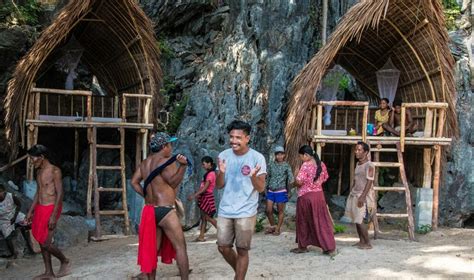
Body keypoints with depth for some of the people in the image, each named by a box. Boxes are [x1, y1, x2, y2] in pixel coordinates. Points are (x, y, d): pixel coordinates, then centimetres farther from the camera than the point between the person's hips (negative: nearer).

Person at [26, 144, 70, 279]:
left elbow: (60, 193, -16)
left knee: (46, 243, -8)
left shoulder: (54, 171, -13)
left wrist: (54, 216, -21)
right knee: (41, 242, 10)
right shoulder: (39, 172, 12)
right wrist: (31, 211, 19)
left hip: (51, 209, -8)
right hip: (40, 208, 9)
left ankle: (65, 262, 14)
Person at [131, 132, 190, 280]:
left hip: (150, 210, 8)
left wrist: (147, 195, 14)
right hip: (165, 211, -8)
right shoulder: (166, 161, -11)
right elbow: (173, 183, -18)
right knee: (180, 247, -1)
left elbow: (134, 182, 12)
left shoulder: (145, 162, 12)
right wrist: (183, 165, -29)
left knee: (152, 250, 11)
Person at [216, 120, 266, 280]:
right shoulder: (224, 156, 1)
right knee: (223, 247, 11)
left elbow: (261, 188, -10)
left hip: (246, 212, -4)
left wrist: (253, 176, -30)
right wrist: (221, 172, -18)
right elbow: (219, 186, 3)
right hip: (225, 210, 4)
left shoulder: (257, 158, -10)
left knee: (242, 250, 3)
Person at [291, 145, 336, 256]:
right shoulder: (321, 164, 4)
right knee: (321, 221, 7)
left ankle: (303, 246, 20)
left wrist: (295, 182, 0)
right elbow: (325, 178, 16)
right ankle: (330, 248, 4)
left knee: (303, 222, 10)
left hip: (305, 196, -5)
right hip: (319, 195, 5)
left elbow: (299, 181, -21)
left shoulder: (305, 165, -16)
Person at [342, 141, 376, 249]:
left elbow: (369, 182, -19)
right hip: (355, 195, 8)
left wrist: (362, 196, -24)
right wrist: (351, 193, 19)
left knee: (360, 221, -10)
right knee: (356, 220, 8)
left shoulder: (369, 165, -12)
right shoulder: (358, 164, 14)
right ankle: (361, 241, 16)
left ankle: (368, 243, -2)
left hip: (364, 196, -8)